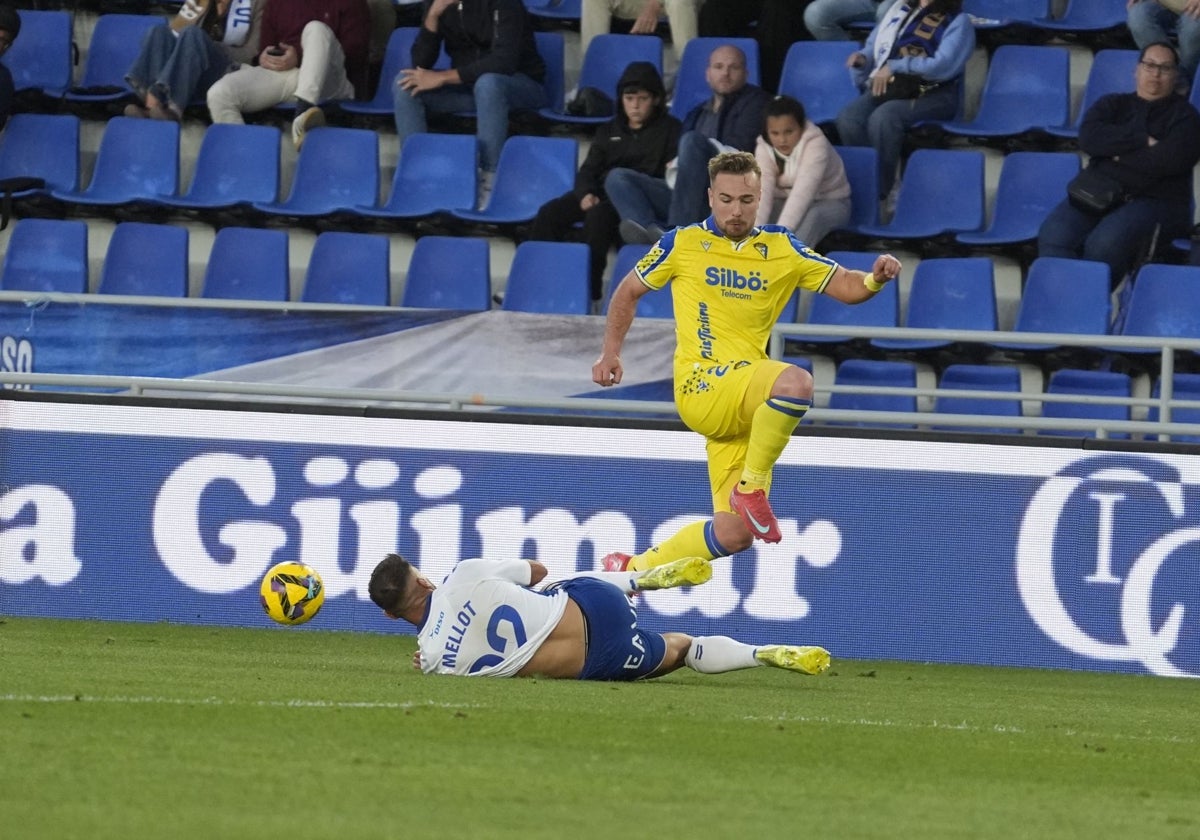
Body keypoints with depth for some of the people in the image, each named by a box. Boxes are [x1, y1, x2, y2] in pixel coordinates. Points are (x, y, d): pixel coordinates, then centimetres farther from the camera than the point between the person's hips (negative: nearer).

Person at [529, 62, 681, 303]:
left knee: (598, 214, -36)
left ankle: (590, 289, -36)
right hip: (602, 192, 5)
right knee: (550, 212, -19)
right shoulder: (608, 131, 24)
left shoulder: (669, 129, 10)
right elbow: (588, 170, 16)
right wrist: (585, 193, -6)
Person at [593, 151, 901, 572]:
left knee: (734, 532, 0)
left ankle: (634, 569, 16)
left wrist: (875, 279, -16)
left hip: (744, 405, 5)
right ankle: (752, 486, -22)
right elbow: (627, 292, 16)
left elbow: (846, 287, 6)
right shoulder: (683, 244, 5)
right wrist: (611, 353, 6)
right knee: (795, 381, -35)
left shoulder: (782, 249, 11)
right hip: (702, 384, -5)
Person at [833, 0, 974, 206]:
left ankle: (880, 191, -31)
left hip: (932, 94, -5)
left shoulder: (958, 22, 3)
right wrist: (862, 59, 7)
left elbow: (943, 65, -12)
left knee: (883, 117, -36)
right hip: (888, 87, 5)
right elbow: (874, 45, 31)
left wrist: (895, 67, -14)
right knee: (848, 119, -28)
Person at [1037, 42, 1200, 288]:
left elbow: (1171, 159, -9)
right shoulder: (1113, 104, 21)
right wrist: (1142, 141, -7)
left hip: (1155, 201, -3)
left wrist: (1118, 153, 0)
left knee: (1106, 242, -36)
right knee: (1053, 234, -28)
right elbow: (1089, 137, 0)